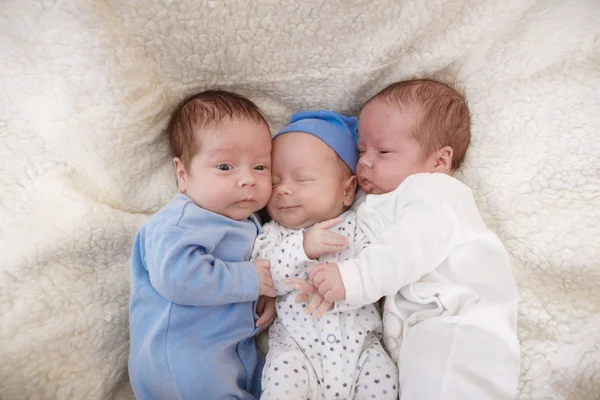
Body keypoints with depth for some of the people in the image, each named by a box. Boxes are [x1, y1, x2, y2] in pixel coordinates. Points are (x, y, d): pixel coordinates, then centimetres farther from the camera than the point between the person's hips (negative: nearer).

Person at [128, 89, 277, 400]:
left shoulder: (245, 221, 7)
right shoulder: (178, 224, -20)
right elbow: (177, 277, -35)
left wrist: (266, 296, -4)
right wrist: (249, 279, -27)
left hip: (238, 348, 8)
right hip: (181, 359, -8)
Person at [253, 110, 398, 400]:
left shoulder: (356, 227, 2)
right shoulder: (272, 234, 4)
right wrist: (302, 247, -23)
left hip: (360, 343, 1)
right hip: (295, 347, -1)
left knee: (382, 376, -16)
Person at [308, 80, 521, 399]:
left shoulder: (434, 192, -2)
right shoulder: (376, 209, 25)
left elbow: (417, 243, -21)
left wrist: (355, 277, -31)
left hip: (460, 327, -7)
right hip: (414, 333, 7)